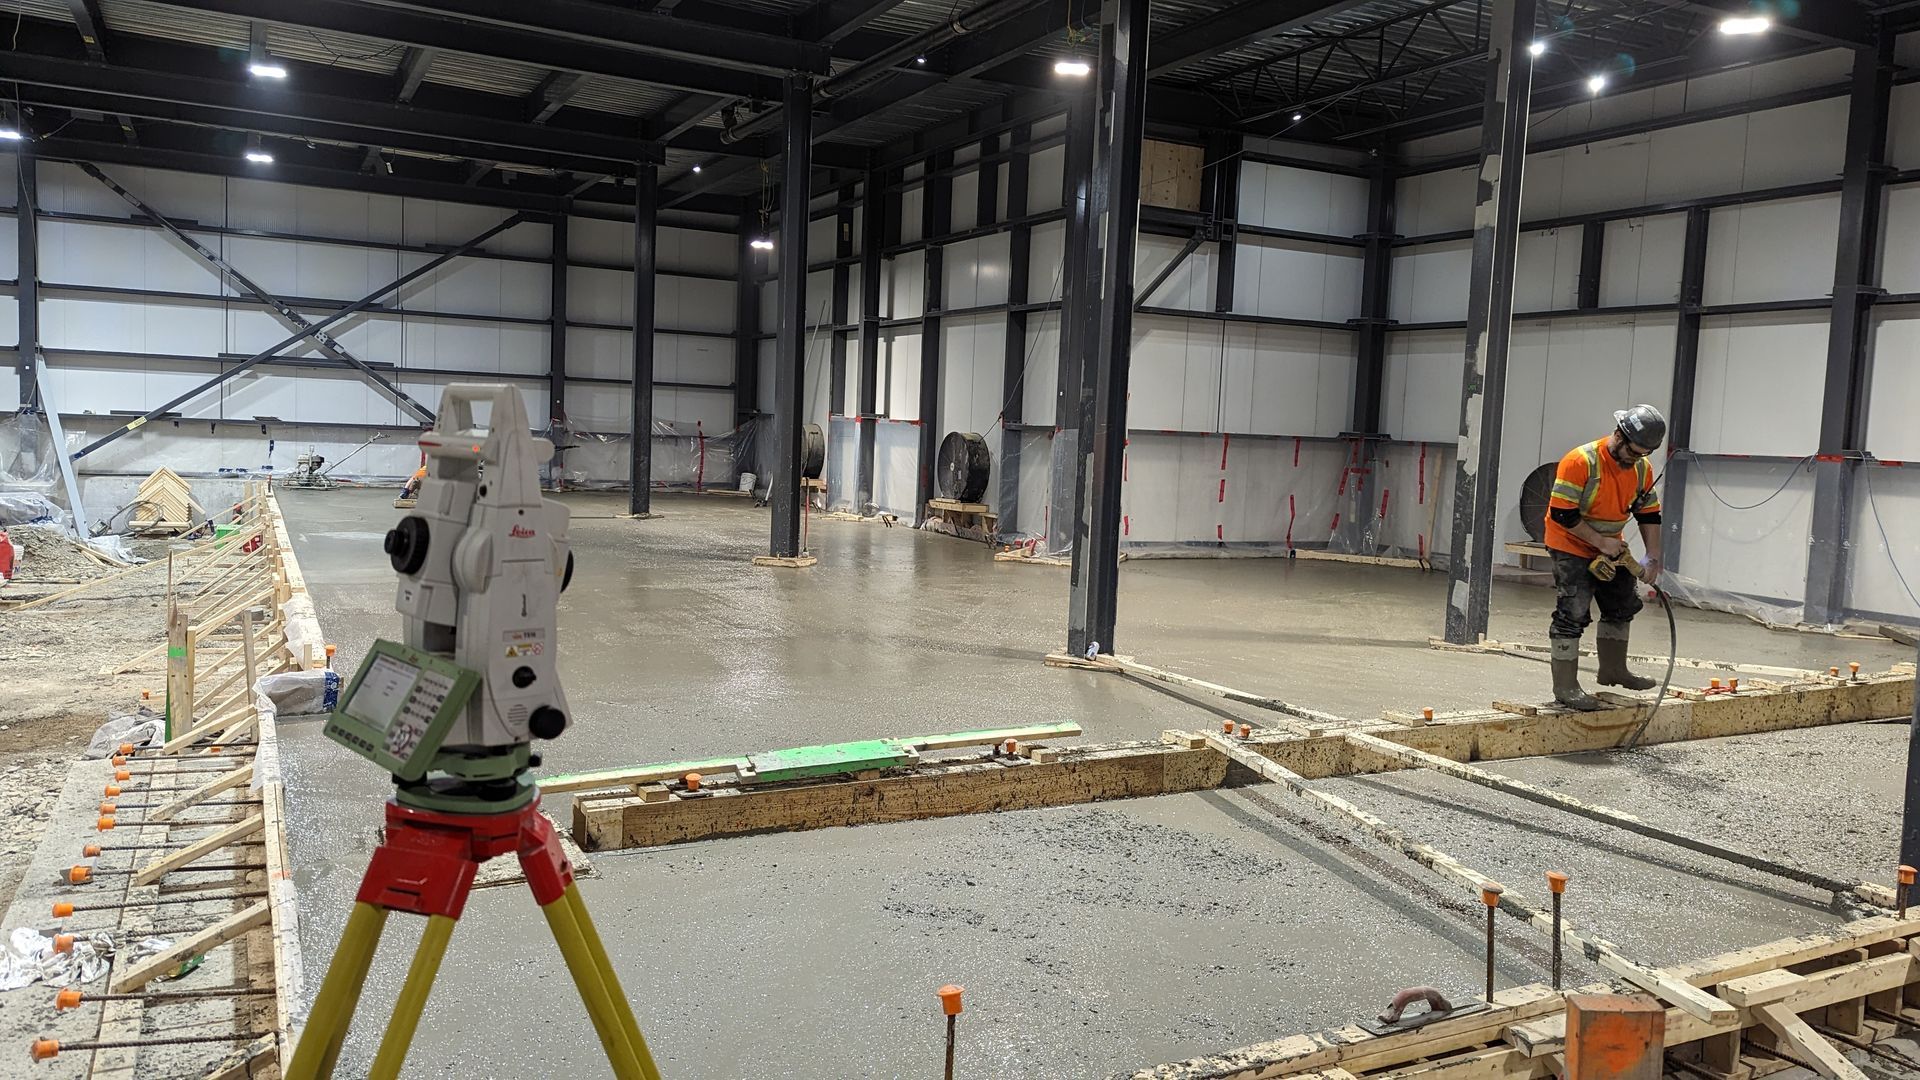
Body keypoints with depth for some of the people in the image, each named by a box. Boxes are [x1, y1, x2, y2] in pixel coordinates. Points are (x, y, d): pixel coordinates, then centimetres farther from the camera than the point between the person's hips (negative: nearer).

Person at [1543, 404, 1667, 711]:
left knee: (1623, 604, 17)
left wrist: (1653, 556, -6)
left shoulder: (1642, 468, -4)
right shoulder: (1580, 462, -26)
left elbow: (1649, 514, 4)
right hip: (1572, 546, -8)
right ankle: (1565, 686, -9)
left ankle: (1613, 669, 34)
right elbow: (1562, 514, -26)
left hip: (1610, 546, 8)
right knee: (1573, 613, -13)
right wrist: (1600, 542, -23)